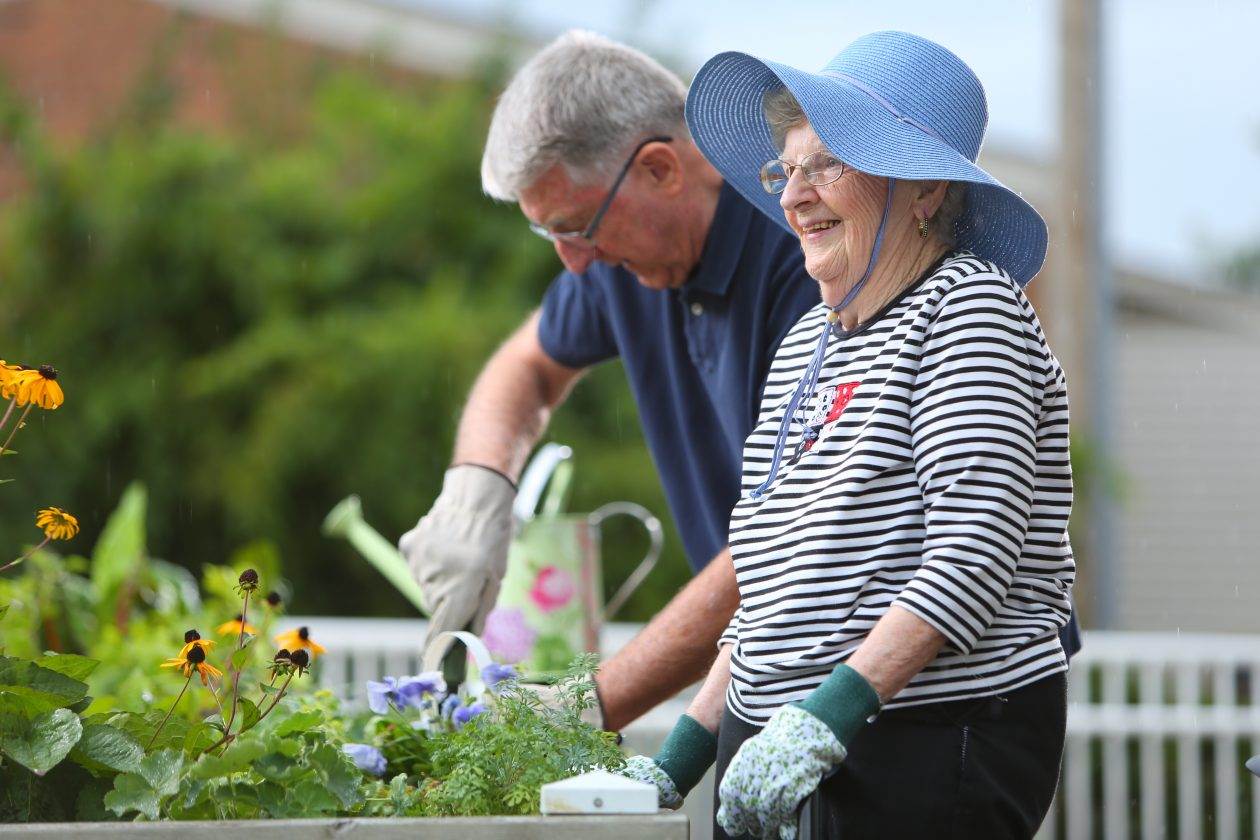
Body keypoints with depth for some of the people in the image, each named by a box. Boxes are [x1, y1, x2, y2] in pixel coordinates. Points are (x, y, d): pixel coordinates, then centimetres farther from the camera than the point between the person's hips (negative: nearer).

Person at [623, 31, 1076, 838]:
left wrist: (830, 716, -23)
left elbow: (973, 559, -16)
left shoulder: (967, 306, -5)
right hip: (782, 760, 7)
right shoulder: (805, 344, 18)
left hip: (938, 756, -7)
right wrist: (684, 754, 12)